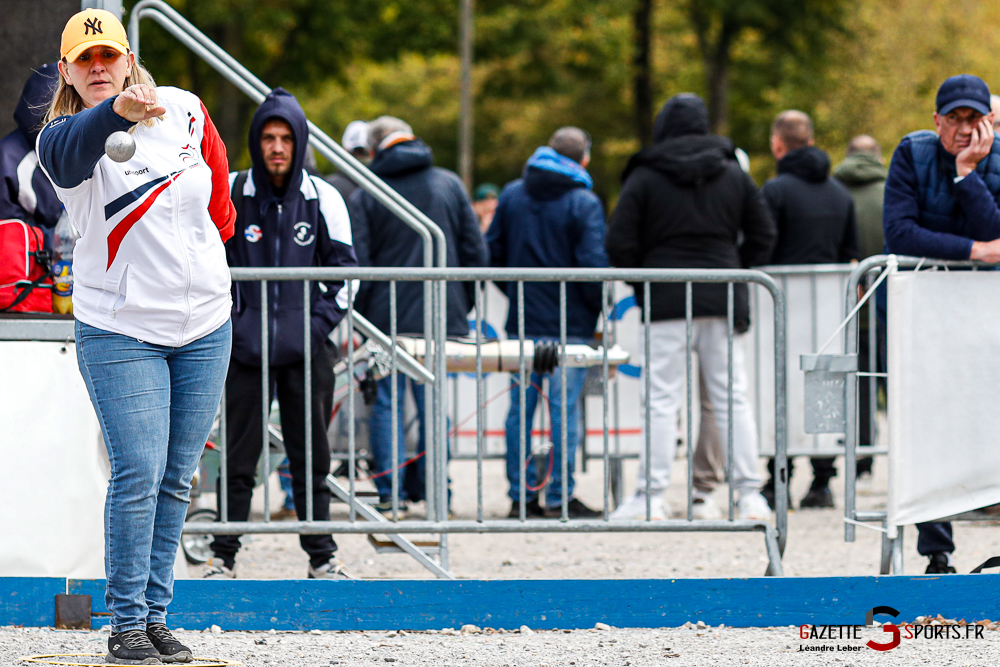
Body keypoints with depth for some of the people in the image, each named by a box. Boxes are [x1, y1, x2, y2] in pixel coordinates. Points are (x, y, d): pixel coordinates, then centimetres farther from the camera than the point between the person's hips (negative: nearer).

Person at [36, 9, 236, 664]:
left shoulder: (185, 111, 1)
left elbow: (218, 192, 19)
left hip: (204, 323, 4)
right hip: (120, 330, -4)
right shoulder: (64, 137, -10)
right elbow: (70, 156, -37)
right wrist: (117, 111, -55)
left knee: (176, 478, 6)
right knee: (138, 474, -12)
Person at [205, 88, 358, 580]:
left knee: (311, 457, 5)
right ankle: (223, 556, 7)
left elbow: (345, 266, 9)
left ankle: (322, 557, 11)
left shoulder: (322, 198, 4)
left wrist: (322, 319, -3)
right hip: (245, 346, -1)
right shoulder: (229, 194, 2)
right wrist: (222, 319, 1)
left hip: (306, 349, 1)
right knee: (239, 456, 0)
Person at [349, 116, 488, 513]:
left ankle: (390, 493, -3)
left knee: (386, 403, 4)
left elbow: (357, 266, -4)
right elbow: (476, 253, 5)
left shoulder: (365, 196, 0)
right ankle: (433, 491, 9)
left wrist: (361, 317, 4)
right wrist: (461, 307, 14)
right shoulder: (450, 185, 7)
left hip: (387, 317, -2)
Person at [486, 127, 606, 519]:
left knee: (521, 407, 9)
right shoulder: (584, 204, -9)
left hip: (521, 323, 5)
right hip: (569, 325, -5)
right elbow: (594, 265, -16)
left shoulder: (511, 195, 7)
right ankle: (559, 498, -1)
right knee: (564, 409, -1)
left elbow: (492, 253, 11)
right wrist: (600, 309, -1)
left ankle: (521, 495, 11)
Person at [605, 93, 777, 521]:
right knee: (732, 397, 7)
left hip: (666, 304, -3)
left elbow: (619, 246, -5)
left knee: (661, 399, -2)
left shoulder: (644, 179, -2)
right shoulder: (734, 176, 9)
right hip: (724, 302, 3)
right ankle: (750, 495, 4)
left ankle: (652, 496, -7)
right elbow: (763, 236, 10)